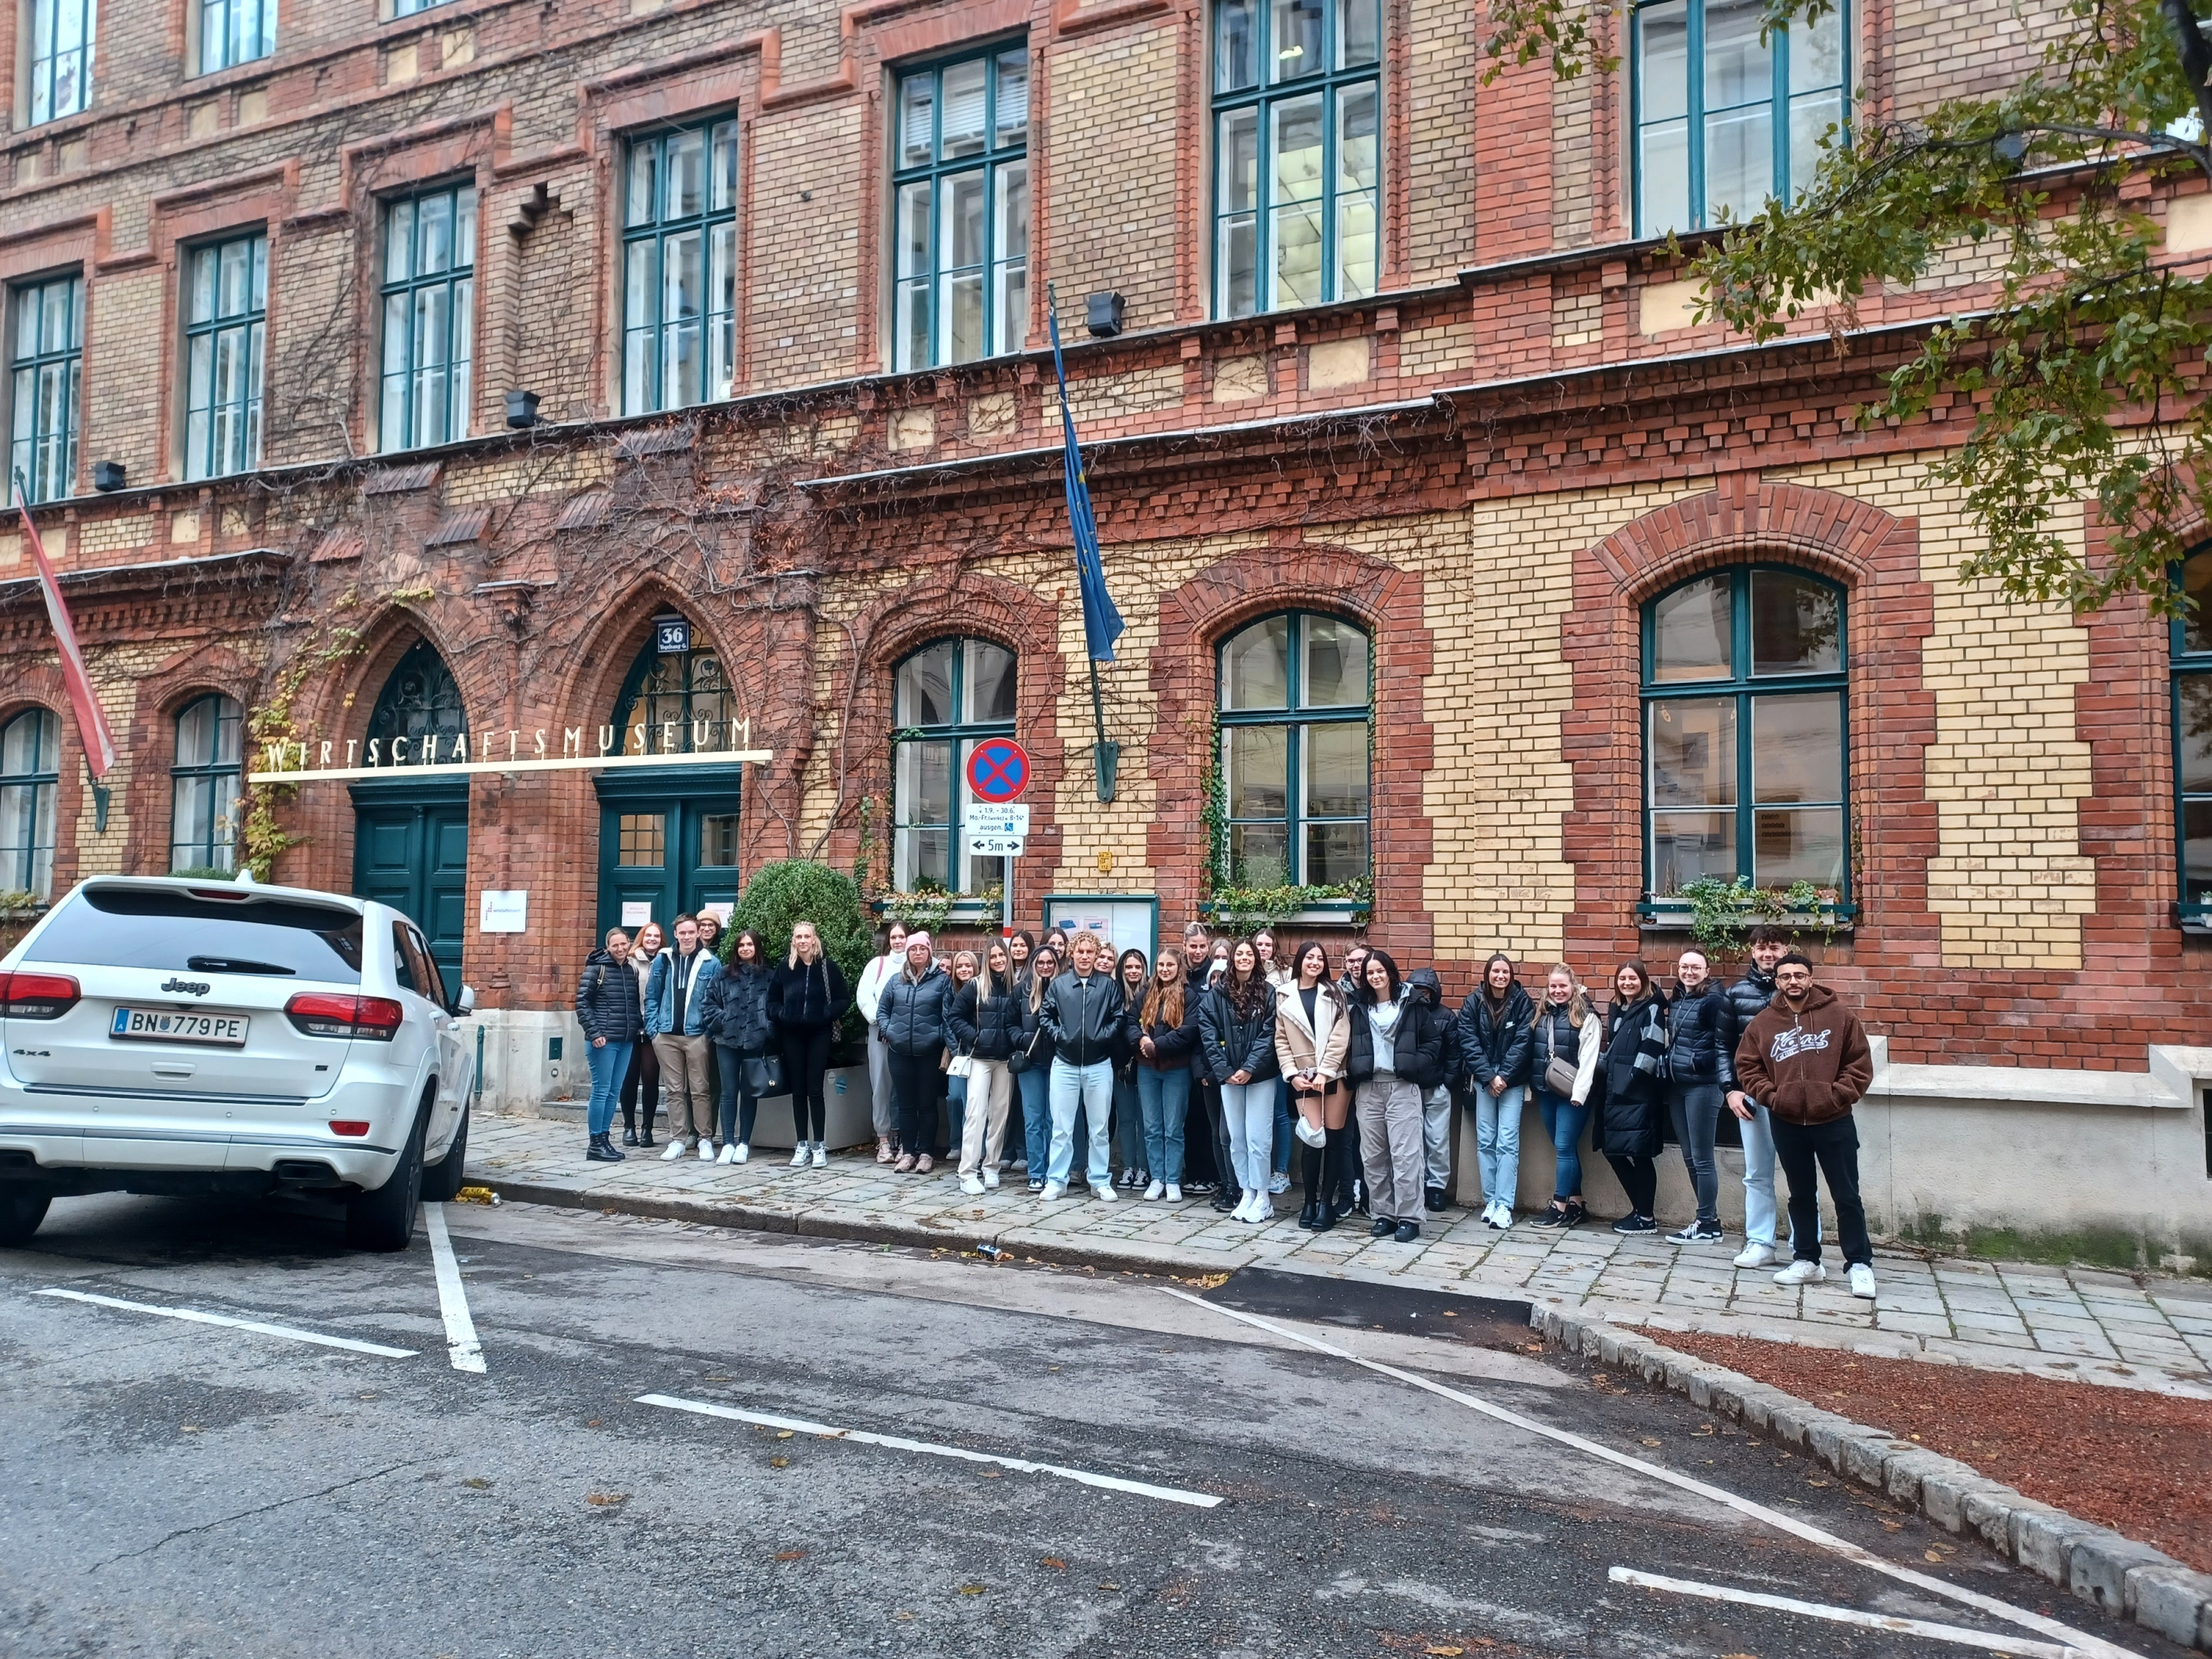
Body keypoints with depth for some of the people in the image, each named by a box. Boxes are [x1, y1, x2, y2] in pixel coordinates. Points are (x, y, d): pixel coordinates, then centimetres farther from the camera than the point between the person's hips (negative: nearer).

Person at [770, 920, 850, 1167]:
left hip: (818, 1035, -3)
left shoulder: (829, 968, -2)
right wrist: (781, 1015, -5)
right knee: (798, 1091, 7)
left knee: (814, 1090, -3)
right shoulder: (784, 969, 6)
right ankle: (801, 1146, 13)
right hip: (792, 1035, 3)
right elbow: (772, 1000, 14)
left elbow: (844, 999, 1)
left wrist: (827, 1014, -13)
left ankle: (819, 1146, 4)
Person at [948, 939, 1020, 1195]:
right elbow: (957, 1017, 0)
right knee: (976, 1112, -9)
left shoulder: (1015, 988, 4)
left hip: (1005, 1059, 3)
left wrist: (1021, 1039, -12)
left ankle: (991, 1167, 18)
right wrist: (974, 1037, -11)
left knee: (999, 1113, 7)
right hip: (979, 1057, -3)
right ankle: (968, 1174, -10)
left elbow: (1017, 1023, 7)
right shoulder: (974, 986, -2)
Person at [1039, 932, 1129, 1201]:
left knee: (1099, 1127, 7)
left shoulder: (1108, 985, 1)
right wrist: (1058, 1035, -7)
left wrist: (1103, 1036, -11)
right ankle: (1056, 1181, 12)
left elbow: (1120, 1017, 0)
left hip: (1099, 1066, 0)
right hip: (1064, 1065, 0)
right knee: (1061, 1127, 5)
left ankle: (1101, 1181, 16)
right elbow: (1044, 1014, 6)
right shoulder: (1058, 984, 3)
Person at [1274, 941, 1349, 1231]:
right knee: (1312, 1140, -4)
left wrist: (1324, 1072, -12)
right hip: (1303, 1078, 0)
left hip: (1334, 1075, 0)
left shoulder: (1333, 993, 5)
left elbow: (1340, 1036, -3)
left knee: (1334, 1139, 1)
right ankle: (1310, 1202, 9)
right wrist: (1292, 1074, -5)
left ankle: (1327, 1202, 9)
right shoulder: (1284, 995, 7)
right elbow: (1281, 1040, 6)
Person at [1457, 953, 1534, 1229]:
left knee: (1508, 1142, -6)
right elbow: (1469, 1042, -3)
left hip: (1513, 1081, -2)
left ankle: (1504, 1205, -5)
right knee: (1485, 1141, 3)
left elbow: (1522, 1042, -8)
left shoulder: (1522, 1002, -3)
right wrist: (1488, 1076, -11)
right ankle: (1490, 1200, 11)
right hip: (1483, 1079, 2)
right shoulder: (1473, 1002, 1)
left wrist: (1504, 1076, -13)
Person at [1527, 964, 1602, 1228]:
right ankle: (1576, 1203, 18)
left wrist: (1579, 1092, -20)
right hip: (1546, 1091, 6)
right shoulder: (1542, 1015, 12)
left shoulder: (1587, 1017, -7)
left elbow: (1588, 1058, -13)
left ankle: (1560, 1207, 0)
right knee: (1565, 1148, 11)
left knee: (1564, 1147, -5)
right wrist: (1534, 1084, 6)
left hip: (1571, 1093, -6)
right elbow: (1533, 1052, 12)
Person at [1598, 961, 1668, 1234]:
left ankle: (1646, 1218, 4)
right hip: (1616, 1092, 8)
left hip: (1640, 1093, -8)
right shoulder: (1616, 1011, 19)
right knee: (1611, 1150, 8)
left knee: (1640, 1154, -5)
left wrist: (1631, 1080, -18)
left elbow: (1651, 1048, -13)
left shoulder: (1652, 1009, -3)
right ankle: (1639, 1208, 20)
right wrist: (1602, 1070, 9)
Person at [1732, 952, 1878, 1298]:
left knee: (1846, 1196, 3)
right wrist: (1771, 1097, -7)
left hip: (1834, 1123, -2)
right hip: (1787, 1124, 3)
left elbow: (1860, 1064, -3)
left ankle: (1860, 1264, 12)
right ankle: (1806, 1261, 23)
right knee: (1801, 1196, 13)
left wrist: (1838, 1096, -12)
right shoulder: (1763, 1024, 3)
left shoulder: (1840, 1015, -3)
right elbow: (1747, 1068, 5)